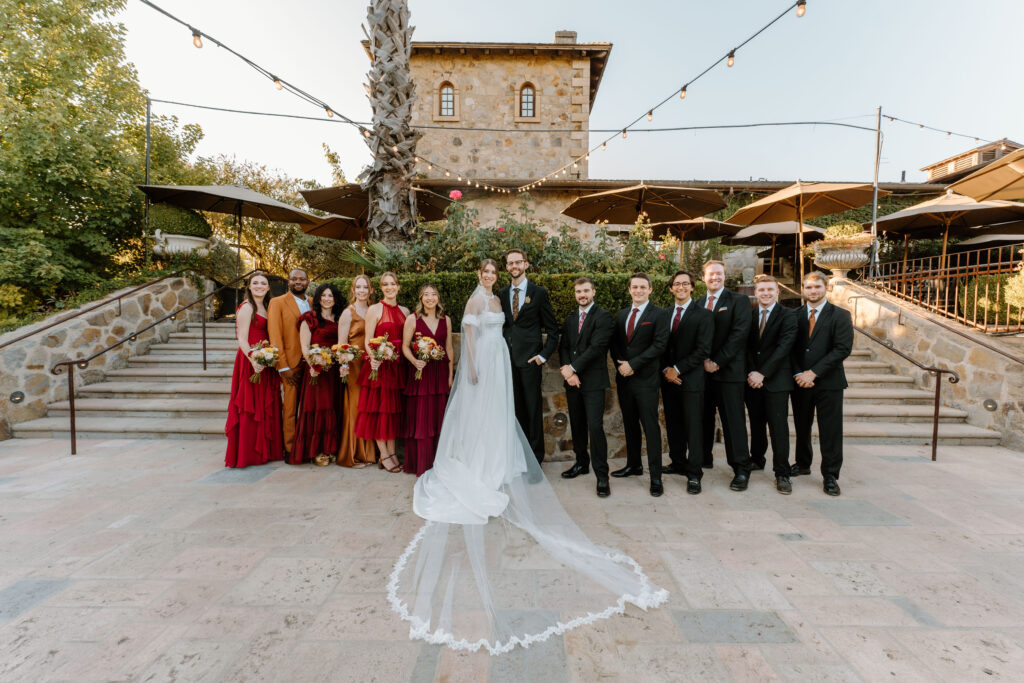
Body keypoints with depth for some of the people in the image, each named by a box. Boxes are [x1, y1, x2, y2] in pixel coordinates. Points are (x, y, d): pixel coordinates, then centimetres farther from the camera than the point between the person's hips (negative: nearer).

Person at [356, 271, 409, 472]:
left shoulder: (405, 311, 12)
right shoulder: (374, 309, -2)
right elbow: (368, 340, -8)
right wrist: (374, 358, -24)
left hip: (398, 365, 5)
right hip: (379, 364, -5)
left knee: (394, 408, 9)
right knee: (379, 408, -1)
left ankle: (392, 453, 17)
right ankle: (384, 456, 8)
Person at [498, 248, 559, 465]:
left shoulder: (539, 292, -1)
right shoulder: (502, 294, 11)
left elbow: (552, 328, 0)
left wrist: (544, 355, -8)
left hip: (530, 358, -4)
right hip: (508, 358, 4)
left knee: (533, 408, 2)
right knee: (515, 408, 10)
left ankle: (536, 456, 16)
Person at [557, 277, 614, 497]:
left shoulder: (603, 317, -5)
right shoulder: (570, 319, 15)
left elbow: (596, 347, -15)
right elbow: (563, 347, 10)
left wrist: (572, 368, -14)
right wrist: (567, 371, -7)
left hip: (593, 381, -6)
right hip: (572, 381, 6)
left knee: (595, 427, -9)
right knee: (577, 425, 14)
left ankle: (602, 476, 0)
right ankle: (582, 463, 30)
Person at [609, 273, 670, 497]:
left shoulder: (659, 315, -4)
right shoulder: (622, 314, 14)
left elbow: (659, 345, -13)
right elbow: (614, 343, 14)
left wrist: (633, 364, -16)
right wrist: (620, 365, -4)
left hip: (646, 379, -6)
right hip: (624, 379, 6)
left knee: (651, 427, -4)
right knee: (630, 424, 15)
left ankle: (656, 477, 3)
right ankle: (634, 465, 30)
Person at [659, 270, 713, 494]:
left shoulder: (703, 315, -3)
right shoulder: (664, 314, 11)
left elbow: (703, 349, -10)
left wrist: (677, 369, -13)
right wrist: (665, 370, -4)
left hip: (691, 379, -4)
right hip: (668, 378, 5)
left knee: (693, 425, -1)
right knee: (673, 424, 12)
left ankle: (694, 474, 6)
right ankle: (678, 463, 26)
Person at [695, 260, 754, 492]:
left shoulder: (739, 301, 2)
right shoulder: (697, 304, 13)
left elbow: (739, 334, -9)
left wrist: (717, 361, -13)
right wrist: (703, 361, -4)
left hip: (729, 370, -4)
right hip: (702, 370, 4)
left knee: (733, 420, -2)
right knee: (703, 418, 10)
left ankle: (741, 470, 5)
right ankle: (704, 459, 23)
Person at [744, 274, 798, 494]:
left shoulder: (787, 317, -1)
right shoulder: (748, 316, 9)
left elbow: (783, 348, -11)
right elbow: (745, 347, 4)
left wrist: (763, 373, -16)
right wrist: (751, 373, -9)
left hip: (776, 380, -3)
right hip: (752, 379, 3)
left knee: (778, 427, -4)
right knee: (756, 424, 13)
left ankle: (782, 474, 4)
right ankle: (757, 459, 30)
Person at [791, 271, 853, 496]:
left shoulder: (840, 315, -1)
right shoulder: (795, 315, 7)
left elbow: (843, 349, -10)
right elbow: (790, 348, 5)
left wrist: (813, 373, -16)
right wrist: (798, 374, -9)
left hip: (828, 382, -2)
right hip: (800, 382, 3)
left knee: (830, 430, 2)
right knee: (802, 426, 13)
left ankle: (830, 475, 13)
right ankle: (803, 463, 30)